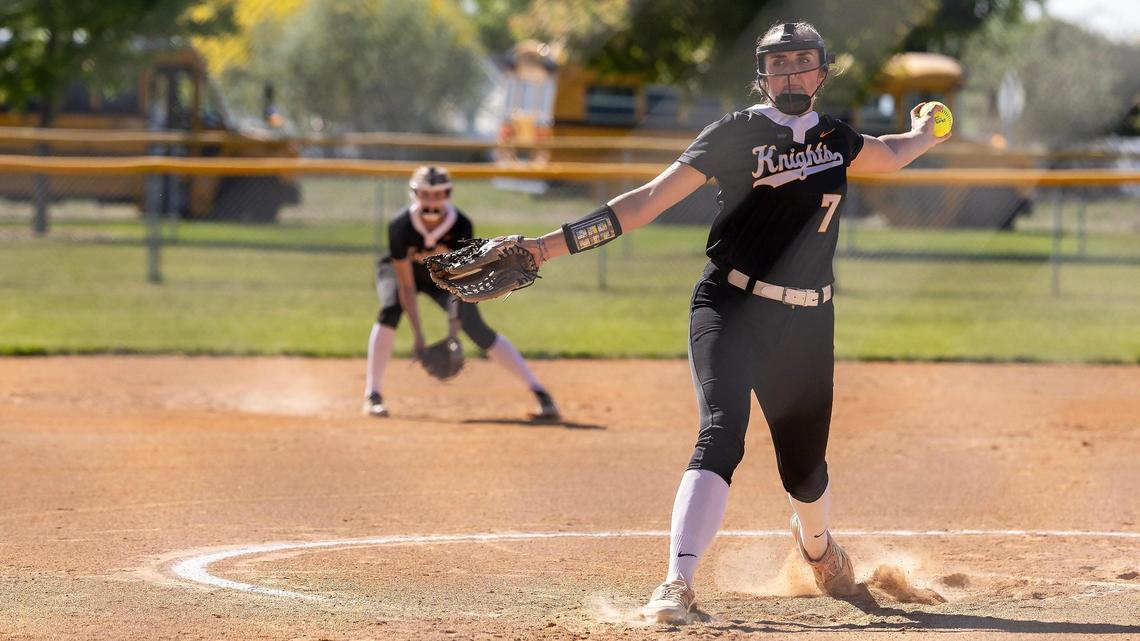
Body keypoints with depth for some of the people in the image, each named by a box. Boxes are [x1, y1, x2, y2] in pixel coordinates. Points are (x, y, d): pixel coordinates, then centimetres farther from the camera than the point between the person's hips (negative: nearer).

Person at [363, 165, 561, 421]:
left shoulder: (461, 226, -29)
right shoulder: (400, 227, -33)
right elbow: (406, 284, -31)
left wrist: (455, 319, -37)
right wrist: (417, 335, -35)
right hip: (398, 269, -1)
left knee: (478, 330, -13)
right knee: (390, 309, -31)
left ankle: (540, 392, -10)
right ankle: (372, 395, -23)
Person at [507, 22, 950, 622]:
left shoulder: (835, 138, 11)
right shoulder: (737, 133, -3)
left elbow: (886, 155, 39)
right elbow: (649, 199, -8)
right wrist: (553, 244, -14)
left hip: (806, 324, 4)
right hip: (730, 308, -4)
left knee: (805, 465, 8)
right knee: (721, 432, -25)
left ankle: (815, 543, 44)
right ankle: (677, 584, -31)